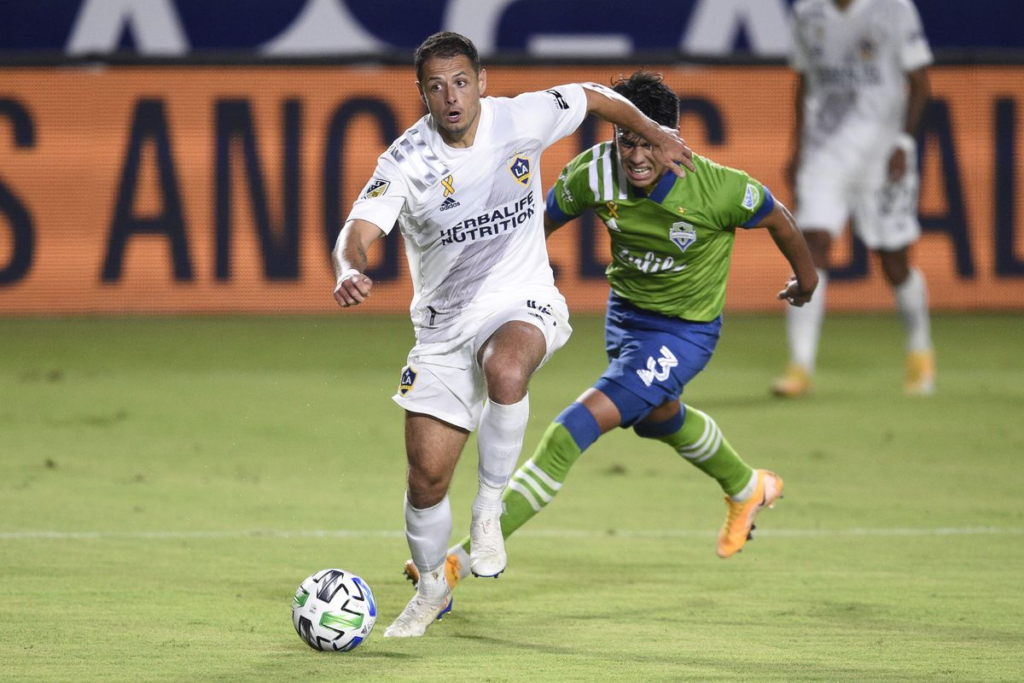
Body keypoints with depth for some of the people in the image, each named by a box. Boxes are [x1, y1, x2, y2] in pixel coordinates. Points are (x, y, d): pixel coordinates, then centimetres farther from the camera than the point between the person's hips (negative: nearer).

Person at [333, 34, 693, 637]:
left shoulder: (523, 120, -9)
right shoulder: (407, 161, -14)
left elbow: (593, 97, 11)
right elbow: (359, 232, -26)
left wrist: (656, 136, 21)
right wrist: (350, 271, -48)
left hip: (524, 303, -1)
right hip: (444, 323, 1)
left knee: (505, 369, -39)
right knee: (426, 474, -3)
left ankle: (490, 510, -18)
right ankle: (432, 589, 26)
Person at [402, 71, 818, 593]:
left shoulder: (716, 188, -30)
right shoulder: (594, 173, -22)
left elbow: (775, 217, -9)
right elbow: (543, 218, -2)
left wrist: (805, 274, 9)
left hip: (685, 330, -6)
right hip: (625, 313, 6)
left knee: (582, 423, -20)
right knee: (657, 417, 32)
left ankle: (468, 555, -21)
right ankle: (747, 490, 64)